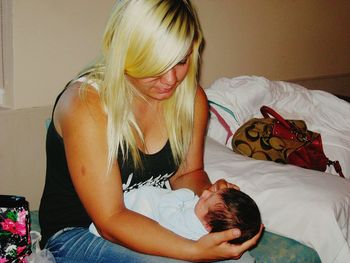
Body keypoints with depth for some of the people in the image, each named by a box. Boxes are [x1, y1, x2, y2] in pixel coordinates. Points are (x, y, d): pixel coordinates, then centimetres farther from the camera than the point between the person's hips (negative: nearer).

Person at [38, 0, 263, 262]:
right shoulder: (86, 104, -24)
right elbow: (110, 220, -25)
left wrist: (208, 192, -14)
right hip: (77, 232, -5)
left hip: (153, 222, 5)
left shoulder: (192, 98, -5)